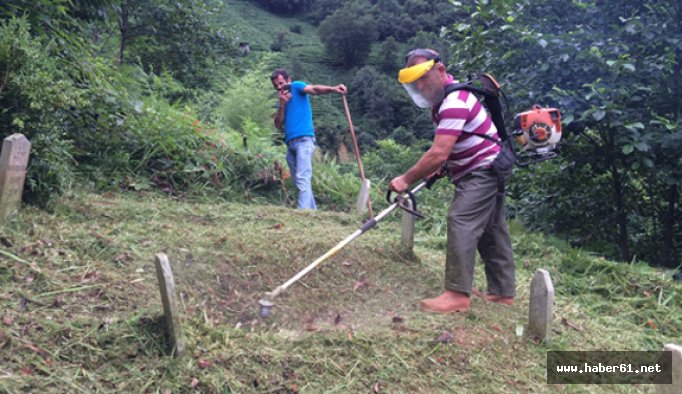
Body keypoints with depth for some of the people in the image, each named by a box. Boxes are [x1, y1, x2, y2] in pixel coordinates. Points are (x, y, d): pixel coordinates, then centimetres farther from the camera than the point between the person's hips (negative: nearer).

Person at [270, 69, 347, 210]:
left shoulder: (296, 87, 4)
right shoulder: (282, 99, 24)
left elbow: (314, 89, -16)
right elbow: (278, 124, 13)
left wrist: (332, 89, -35)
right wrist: (282, 105, -1)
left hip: (304, 140, -9)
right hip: (290, 143, 9)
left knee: (303, 178, -19)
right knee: (299, 182, 9)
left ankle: (303, 212, -27)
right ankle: (312, 211, 14)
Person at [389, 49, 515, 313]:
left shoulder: (454, 102, -23)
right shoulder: (444, 95, 10)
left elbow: (439, 153, -30)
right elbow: (444, 149, 20)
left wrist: (406, 180, -23)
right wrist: (436, 166, 4)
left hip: (483, 170, -10)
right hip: (489, 170, 10)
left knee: (461, 222, -19)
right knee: (491, 230, 12)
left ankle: (457, 294, -20)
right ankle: (503, 291, 19)